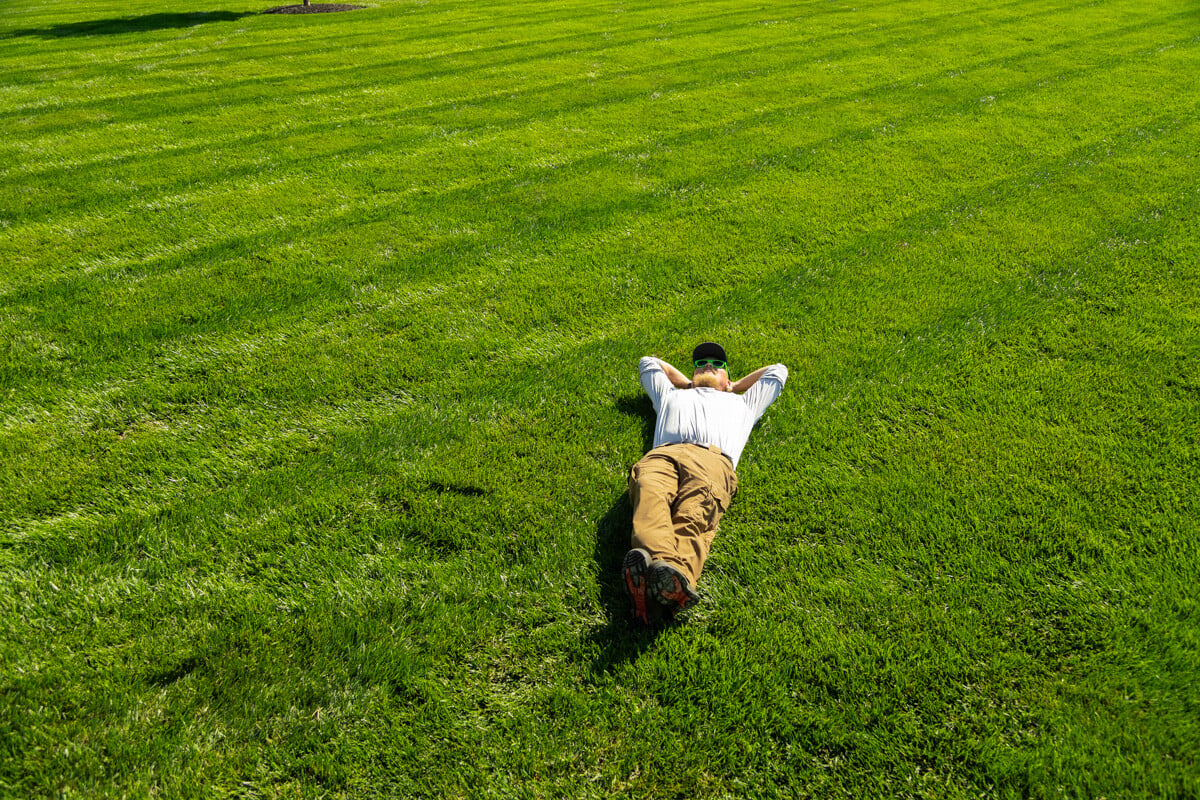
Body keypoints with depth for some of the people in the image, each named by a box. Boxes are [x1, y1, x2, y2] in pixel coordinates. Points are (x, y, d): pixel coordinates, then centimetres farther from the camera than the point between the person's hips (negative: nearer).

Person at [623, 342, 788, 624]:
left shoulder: (742, 403, 47)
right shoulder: (671, 396, 49)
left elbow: (777, 370, 62)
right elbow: (648, 362, 67)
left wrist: (734, 387, 63)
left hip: (714, 458, -1)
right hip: (662, 454, 1)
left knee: (695, 516, -37)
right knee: (650, 495, -39)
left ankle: (676, 573, -68)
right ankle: (658, 556, -69)